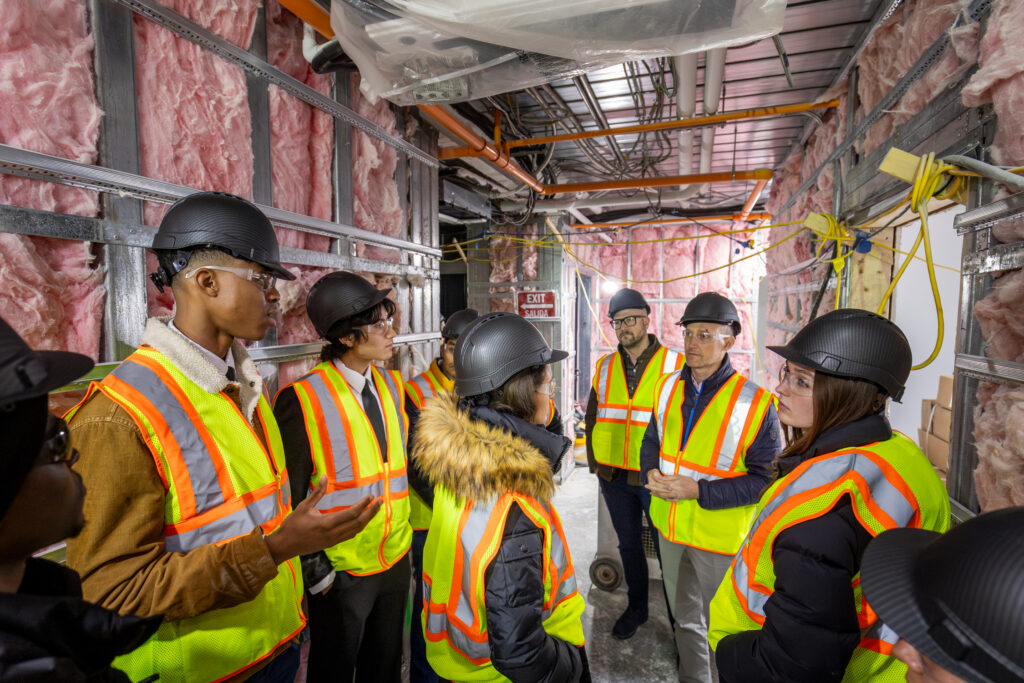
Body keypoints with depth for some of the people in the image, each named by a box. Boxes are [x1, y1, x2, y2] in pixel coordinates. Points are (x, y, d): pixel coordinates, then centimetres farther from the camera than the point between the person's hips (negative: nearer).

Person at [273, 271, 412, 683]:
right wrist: (314, 566, -11)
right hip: (340, 571, -5)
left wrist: (406, 524, 9)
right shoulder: (303, 399, -19)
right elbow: (289, 498, -13)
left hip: (396, 559, 5)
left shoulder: (392, 386, 0)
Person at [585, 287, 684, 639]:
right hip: (614, 476, 4)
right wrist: (595, 462, 7)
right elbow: (592, 418, 13)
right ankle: (636, 607, 40)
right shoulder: (605, 367, 5)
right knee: (628, 545, 19)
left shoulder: (674, 364, -7)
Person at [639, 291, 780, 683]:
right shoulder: (669, 388, -2)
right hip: (670, 526, 6)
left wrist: (699, 490, -25)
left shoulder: (754, 404, -19)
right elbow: (651, 441, 11)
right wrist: (652, 472, -10)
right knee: (684, 619, 27)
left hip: (719, 536, -6)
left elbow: (766, 477, -17)